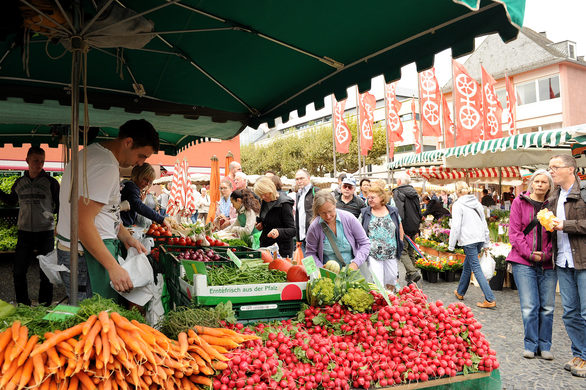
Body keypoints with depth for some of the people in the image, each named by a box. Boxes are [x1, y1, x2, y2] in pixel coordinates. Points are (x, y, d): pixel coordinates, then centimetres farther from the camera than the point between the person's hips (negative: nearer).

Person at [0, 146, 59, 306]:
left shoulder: (51, 182, -2)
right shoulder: (19, 182, 7)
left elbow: (59, 206, 2)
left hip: (45, 232, -3)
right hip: (24, 231, 3)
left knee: (46, 272, 4)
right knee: (18, 270, 5)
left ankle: (45, 305, 18)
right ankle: (23, 305, 22)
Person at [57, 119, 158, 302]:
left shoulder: (94, 151, 14)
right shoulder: (106, 166, -20)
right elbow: (83, 222, -25)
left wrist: (126, 237, 15)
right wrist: (113, 267, -23)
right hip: (86, 255, -10)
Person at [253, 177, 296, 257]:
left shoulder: (284, 204, -17)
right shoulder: (264, 202, 6)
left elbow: (293, 230, -20)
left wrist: (279, 232, -38)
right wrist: (260, 225, 4)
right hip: (265, 246, 7)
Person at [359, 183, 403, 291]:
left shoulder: (393, 211, 5)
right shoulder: (364, 213, 2)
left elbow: (400, 228, 16)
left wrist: (400, 243, 8)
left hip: (391, 253, 2)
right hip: (373, 254, -2)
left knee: (392, 279, 11)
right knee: (377, 282, -6)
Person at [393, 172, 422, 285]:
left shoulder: (398, 192, -10)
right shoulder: (414, 192, 13)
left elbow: (399, 212, -20)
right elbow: (419, 211, 17)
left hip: (404, 227, -7)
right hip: (414, 227, 7)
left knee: (402, 251, -2)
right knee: (411, 251, 14)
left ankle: (413, 272, -16)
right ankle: (409, 276, 19)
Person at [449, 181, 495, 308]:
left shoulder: (458, 205, -9)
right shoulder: (477, 202, 13)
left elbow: (456, 226, -14)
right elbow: (484, 223, 16)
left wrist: (451, 245, -7)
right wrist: (486, 242, 22)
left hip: (468, 240, -7)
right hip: (480, 238, 8)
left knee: (476, 269, -5)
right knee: (467, 265, 20)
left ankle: (490, 299, -8)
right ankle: (460, 292, 33)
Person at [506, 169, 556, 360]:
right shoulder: (520, 202, 4)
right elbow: (514, 231, 0)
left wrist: (546, 254, -7)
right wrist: (529, 253, -9)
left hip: (547, 264, 2)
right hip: (524, 262, -2)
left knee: (547, 307, 6)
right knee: (529, 307, -2)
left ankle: (544, 346, 20)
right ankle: (531, 345, 12)